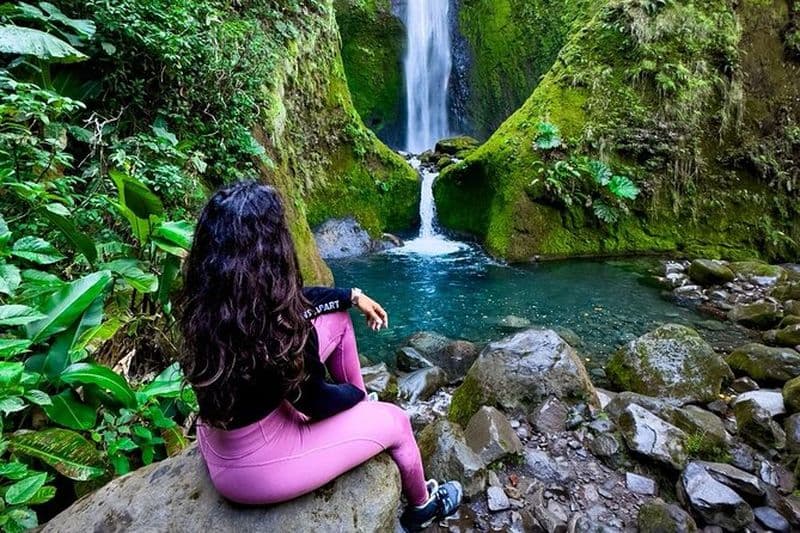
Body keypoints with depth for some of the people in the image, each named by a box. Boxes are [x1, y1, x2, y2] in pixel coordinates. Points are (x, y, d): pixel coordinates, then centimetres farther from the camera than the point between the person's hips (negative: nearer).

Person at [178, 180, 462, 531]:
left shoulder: (210, 295, -13)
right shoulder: (273, 329, -36)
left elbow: (289, 301, 4)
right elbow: (315, 403, -19)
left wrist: (352, 296, 10)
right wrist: (355, 394, 2)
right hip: (252, 468, -7)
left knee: (336, 319, 8)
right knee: (395, 421, 8)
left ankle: (363, 409, 30)